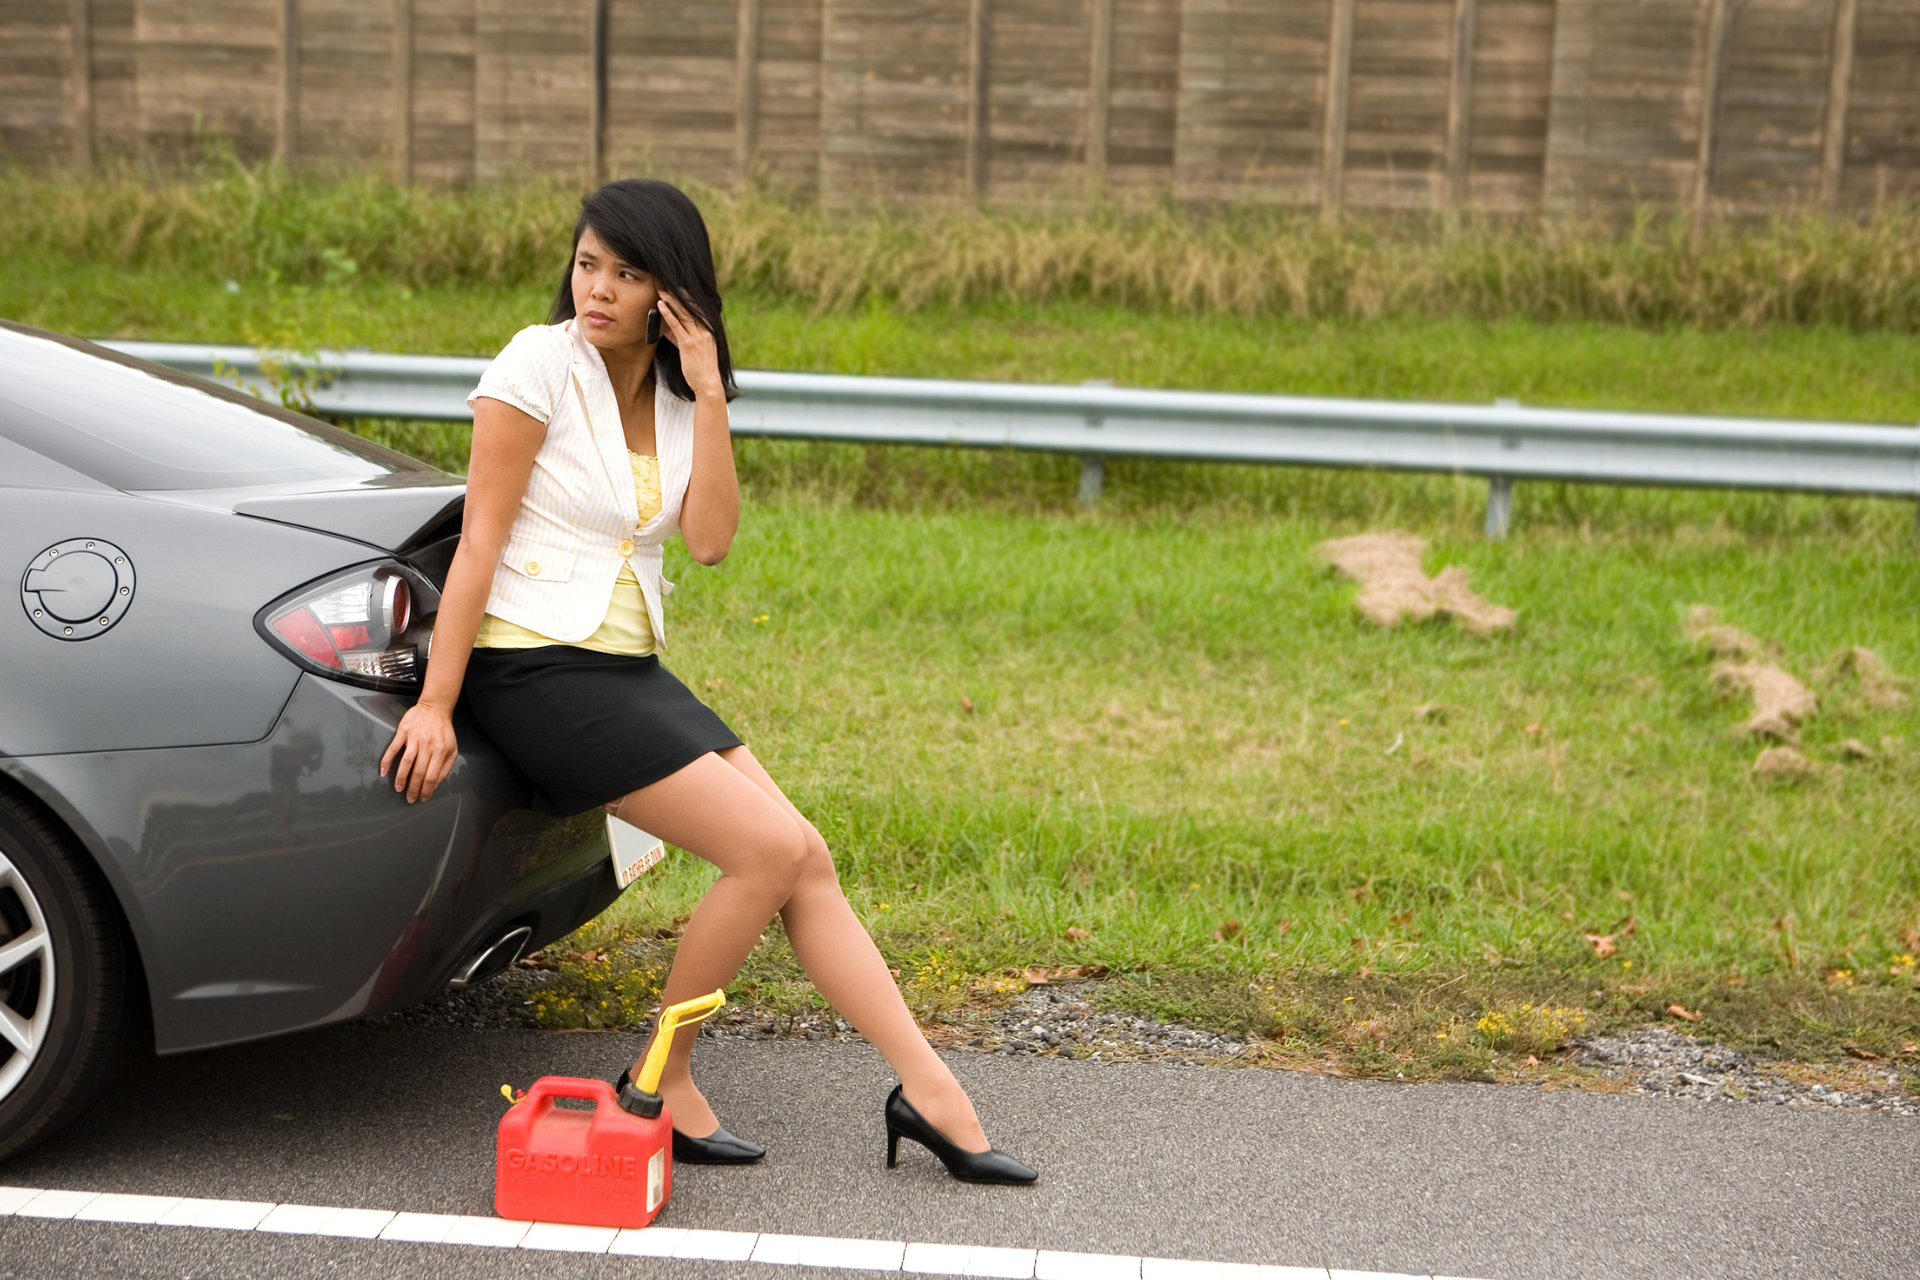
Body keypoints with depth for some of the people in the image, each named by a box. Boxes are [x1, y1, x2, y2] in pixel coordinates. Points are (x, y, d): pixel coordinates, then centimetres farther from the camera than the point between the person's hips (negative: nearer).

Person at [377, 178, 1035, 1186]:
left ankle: (930, 1093, 4)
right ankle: (658, 1083, 0)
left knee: (809, 861, -1)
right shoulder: (541, 365, -8)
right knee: (770, 850, -16)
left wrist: (708, 395, -10)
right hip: (537, 668, -7)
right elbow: (480, 538, -12)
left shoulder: (674, 389, 10)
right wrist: (435, 704, -16)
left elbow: (710, 539, -3)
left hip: (632, 669, 7)